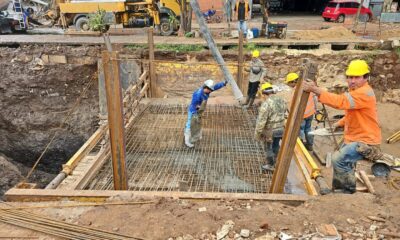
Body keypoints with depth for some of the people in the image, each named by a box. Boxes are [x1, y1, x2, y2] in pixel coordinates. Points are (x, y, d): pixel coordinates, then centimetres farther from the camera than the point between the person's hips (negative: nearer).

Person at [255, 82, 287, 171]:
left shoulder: (266, 104, -25)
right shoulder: (281, 100, -1)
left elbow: (261, 121, -23)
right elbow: (283, 113, 10)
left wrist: (257, 133, -13)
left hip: (270, 130, -7)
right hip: (281, 128, 7)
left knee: (269, 148, 13)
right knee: (276, 146, 25)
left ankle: (270, 166, 28)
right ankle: (276, 163, 41)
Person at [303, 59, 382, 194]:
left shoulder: (365, 93, -23)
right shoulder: (355, 91, 10)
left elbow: (341, 101, -39)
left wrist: (316, 91, -47)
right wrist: (339, 123, 8)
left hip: (366, 141, -10)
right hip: (354, 138, 10)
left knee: (338, 159, -22)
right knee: (341, 160, 20)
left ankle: (349, 190, -1)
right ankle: (338, 189, 39)